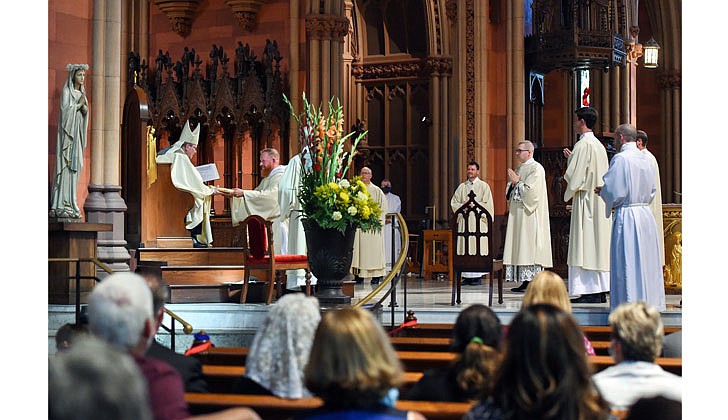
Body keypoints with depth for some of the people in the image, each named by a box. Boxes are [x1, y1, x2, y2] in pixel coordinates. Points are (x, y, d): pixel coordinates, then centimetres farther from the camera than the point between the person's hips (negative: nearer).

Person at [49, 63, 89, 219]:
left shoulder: (82, 93, 17)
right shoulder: (66, 91, -4)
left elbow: (85, 113, 11)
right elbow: (65, 110, -15)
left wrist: (83, 106, -8)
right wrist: (79, 104, -9)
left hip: (78, 132, 7)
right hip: (67, 131, -7)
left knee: (75, 166, 3)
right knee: (65, 165, -12)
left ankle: (70, 203, 3)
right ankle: (61, 205, -15)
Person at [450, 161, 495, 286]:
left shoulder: (484, 186, 6)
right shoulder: (462, 187, 16)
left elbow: (487, 204, -3)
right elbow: (453, 202, 12)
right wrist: (463, 205, -7)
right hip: (464, 220, 4)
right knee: (464, 246, -2)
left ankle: (477, 277, -7)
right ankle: (466, 276, 0)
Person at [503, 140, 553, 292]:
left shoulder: (536, 168, -7)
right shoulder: (518, 169, 19)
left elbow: (531, 191, -18)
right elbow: (509, 192, 17)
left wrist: (517, 182, -8)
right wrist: (513, 184, -2)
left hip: (530, 215, -9)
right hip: (517, 214, 9)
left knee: (530, 246, -11)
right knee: (520, 247, 5)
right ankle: (525, 281, 5)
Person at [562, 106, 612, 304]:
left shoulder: (583, 145, -13)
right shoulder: (599, 145, 15)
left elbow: (574, 176, -16)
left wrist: (569, 193, 2)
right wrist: (572, 158, 18)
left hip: (586, 200, -9)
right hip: (599, 201, 9)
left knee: (586, 246, -8)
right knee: (598, 245, 10)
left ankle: (591, 293, -11)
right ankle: (601, 290, 11)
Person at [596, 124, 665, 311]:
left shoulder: (621, 159, -12)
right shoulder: (646, 159, 10)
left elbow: (614, 191, -16)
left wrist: (602, 192, 7)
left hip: (626, 216, -7)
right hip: (646, 213, 7)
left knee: (627, 262, -3)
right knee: (646, 260, 12)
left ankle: (630, 302, -2)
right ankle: (649, 301, 17)